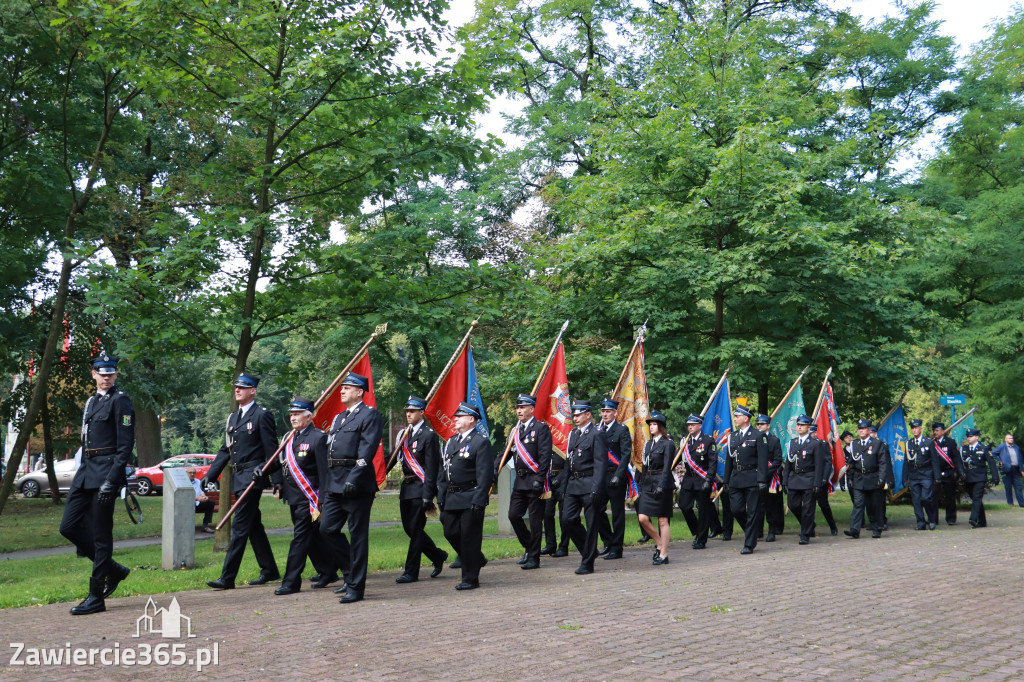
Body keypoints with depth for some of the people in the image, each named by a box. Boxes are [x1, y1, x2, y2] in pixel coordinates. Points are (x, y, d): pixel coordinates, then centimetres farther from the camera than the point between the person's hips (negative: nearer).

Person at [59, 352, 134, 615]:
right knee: (69, 527, 6)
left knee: (100, 534, -3)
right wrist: (83, 473, 17)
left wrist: (111, 480, -20)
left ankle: (96, 597, 5)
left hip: (106, 471, -8)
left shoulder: (120, 401, -7)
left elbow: (126, 445, -13)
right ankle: (113, 570, 22)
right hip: (86, 470, 8)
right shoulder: (91, 401, 18)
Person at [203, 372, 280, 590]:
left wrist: (263, 471, -13)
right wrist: (210, 474, 10)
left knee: (240, 526, -9)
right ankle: (269, 570, 24)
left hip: (252, 477, -8)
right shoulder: (233, 417, 17)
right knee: (254, 526, 14)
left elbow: (272, 449, -9)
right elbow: (225, 450, 18)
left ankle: (227, 577, -7)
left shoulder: (262, 415, -7)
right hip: (238, 478, 8)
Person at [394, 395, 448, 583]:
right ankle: (437, 555, 29)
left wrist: (428, 496, -17)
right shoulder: (404, 434, 13)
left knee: (415, 529, -3)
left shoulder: (429, 435, -10)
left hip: (420, 488, -8)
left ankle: (411, 572, 6)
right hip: (406, 488, 8)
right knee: (409, 528, 11)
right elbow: (396, 458, 15)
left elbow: (431, 468, -13)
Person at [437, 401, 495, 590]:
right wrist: (441, 497, 12)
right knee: (451, 533, 9)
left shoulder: (481, 442, -8)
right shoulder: (452, 441, 16)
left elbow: (485, 474, -14)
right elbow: (443, 470, 18)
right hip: (451, 499, 8)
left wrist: (479, 501, -19)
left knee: (469, 537, -2)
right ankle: (477, 560, 31)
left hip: (470, 499, -8)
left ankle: (470, 579, 9)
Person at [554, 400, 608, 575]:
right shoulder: (573, 434, 15)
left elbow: (600, 464, -13)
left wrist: (596, 489, -20)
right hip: (573, 484, 7)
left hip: (589, 484, -7)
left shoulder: (596, 435, -8)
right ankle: (588, 550, 21)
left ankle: (587, 563, 9)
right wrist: (561, 480, 15)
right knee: (567, 519, 2)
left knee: (591, 524, 1)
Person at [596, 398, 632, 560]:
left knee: (617, 514, 1)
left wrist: (618, 476, -18)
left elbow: (626, 454, -10)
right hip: (600, 475, 5)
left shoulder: (622, 430, -4)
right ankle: (609, 542, 21)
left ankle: (616, 549, 10)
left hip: (616, 476, -5)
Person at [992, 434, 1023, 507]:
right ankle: (1010, 503, 9)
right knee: (1008, 487, 2)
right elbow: (992, 453, 2)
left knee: (1018, 486, 0)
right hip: (1007, 470, -4)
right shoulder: (1002, 446, 1)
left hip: (1016, 469, 4)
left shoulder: (1016, 447, 16)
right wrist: (999, 461, -4)